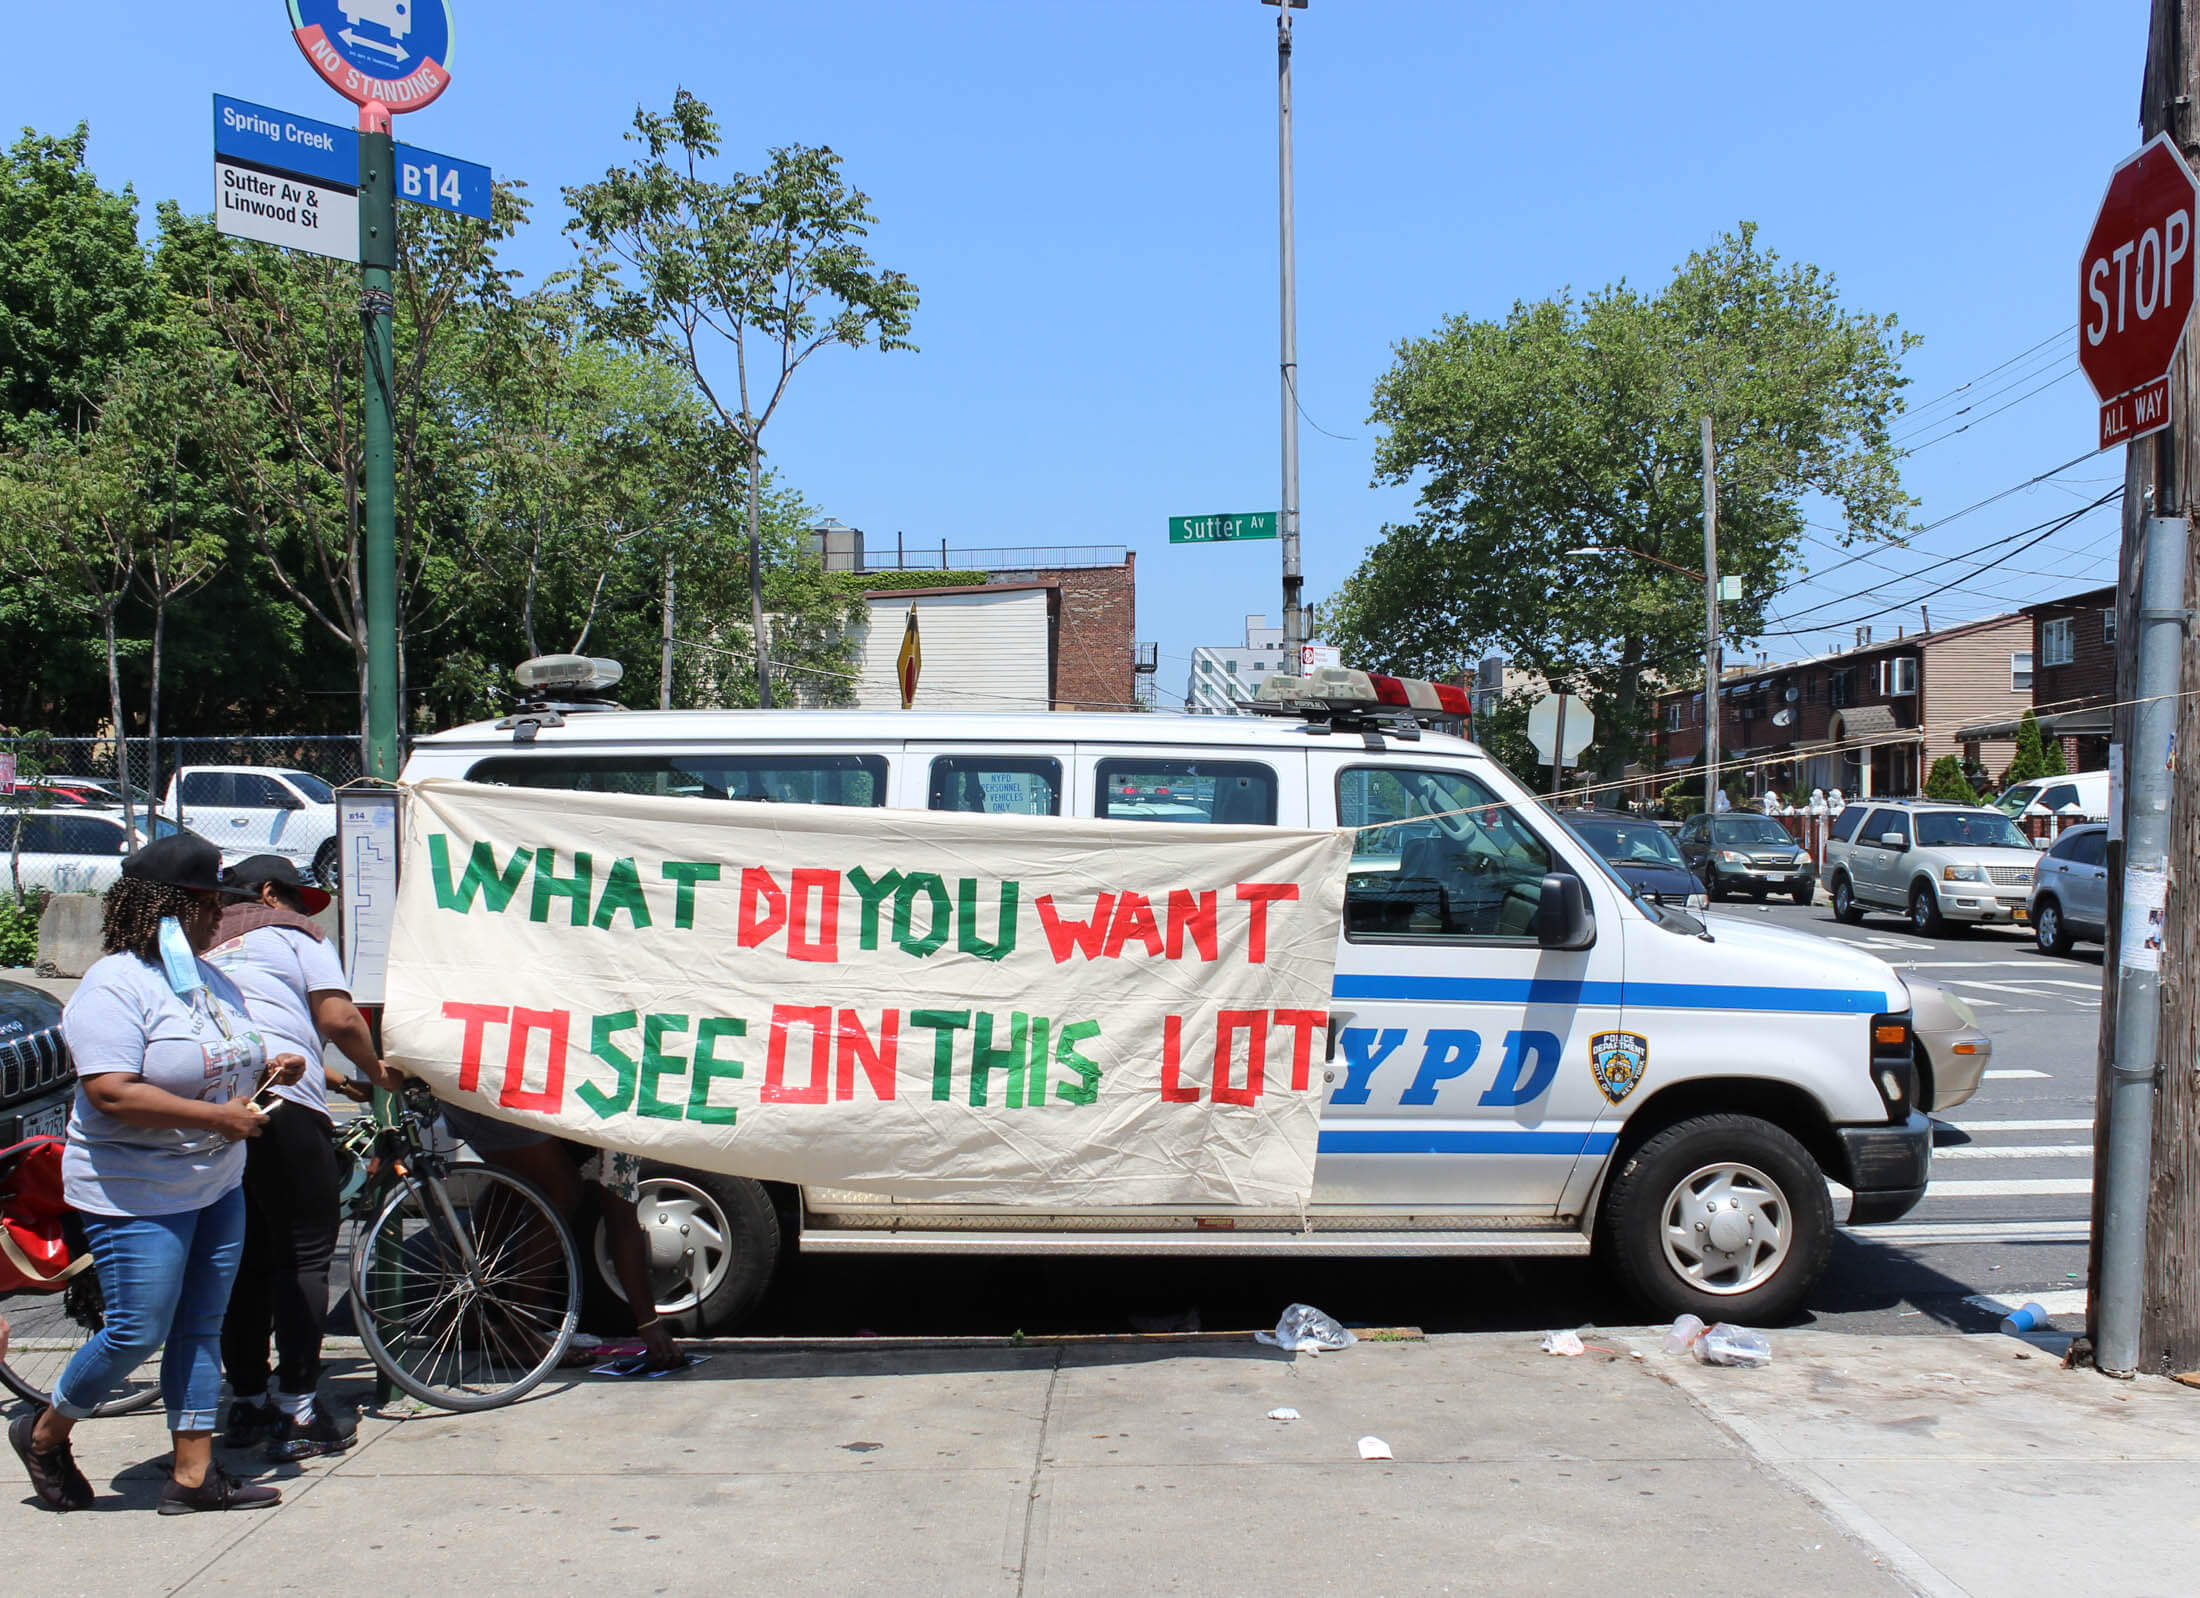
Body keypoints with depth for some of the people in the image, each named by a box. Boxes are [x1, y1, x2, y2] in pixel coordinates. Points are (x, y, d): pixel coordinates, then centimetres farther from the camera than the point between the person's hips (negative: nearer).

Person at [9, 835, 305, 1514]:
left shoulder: (211, 980, 11)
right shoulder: (115, 986, -16)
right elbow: (111, 1093, -25)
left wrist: (274, 1066, 3)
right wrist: (215, 1116, -26)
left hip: (217, 1184, 8)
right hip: (137, 1195, -8)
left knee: (199, 1331, 9)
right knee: (137, 1333, -2)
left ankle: (193, 1474, 17)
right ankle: (44, 1434, 25)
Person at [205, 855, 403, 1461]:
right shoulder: (293, 935, 7)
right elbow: (339, 1020, -5)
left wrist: (324, 1073, 33)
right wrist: (377, 1071, 12)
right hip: (279, 1106, -6)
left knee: (243, 1258, 14)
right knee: (303, 1257, -1)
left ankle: (245, 1404, 19)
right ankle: (299, 1413, -2)